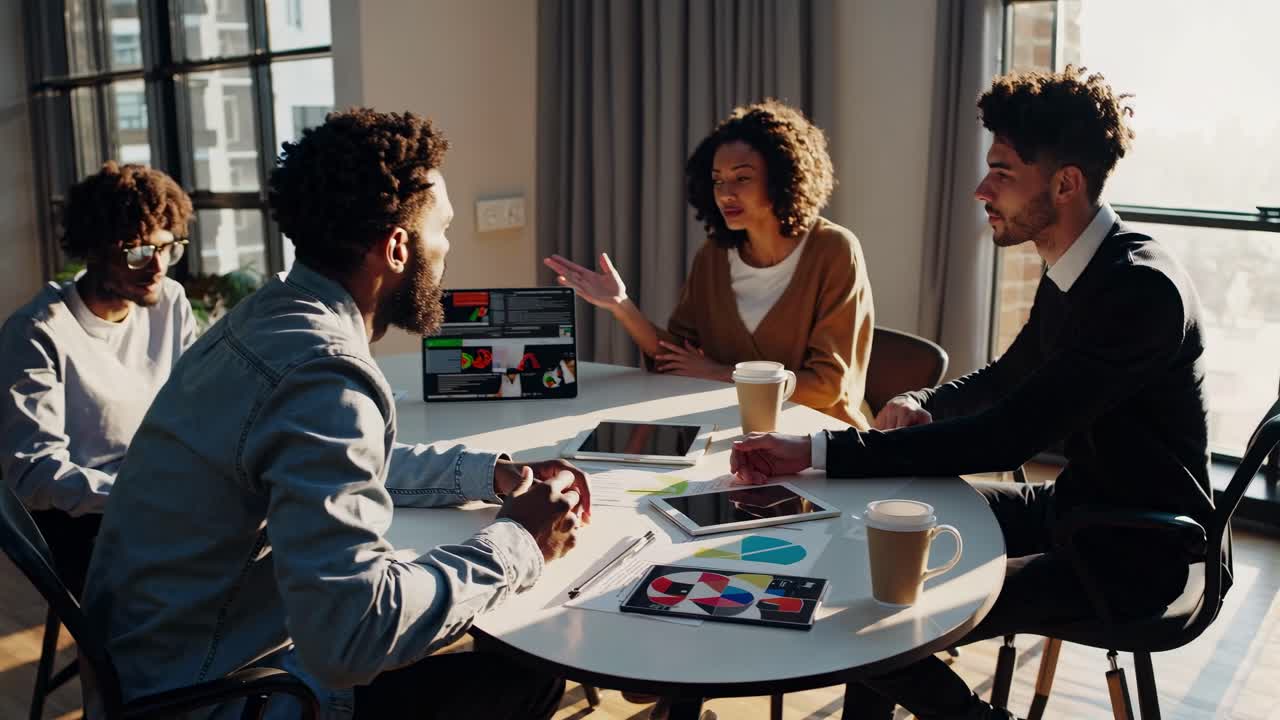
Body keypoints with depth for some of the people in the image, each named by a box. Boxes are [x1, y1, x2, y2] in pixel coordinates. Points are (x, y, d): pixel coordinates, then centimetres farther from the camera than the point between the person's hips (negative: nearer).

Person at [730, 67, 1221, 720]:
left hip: (1139, 552, -9)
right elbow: (1006, 378, 18)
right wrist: (923, 405, -4)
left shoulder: (1142, 288, -26)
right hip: (1077, 506, 9)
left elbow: (1006, 437, -31)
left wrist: (817, 452, -33)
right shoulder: (1072, 272, 3)